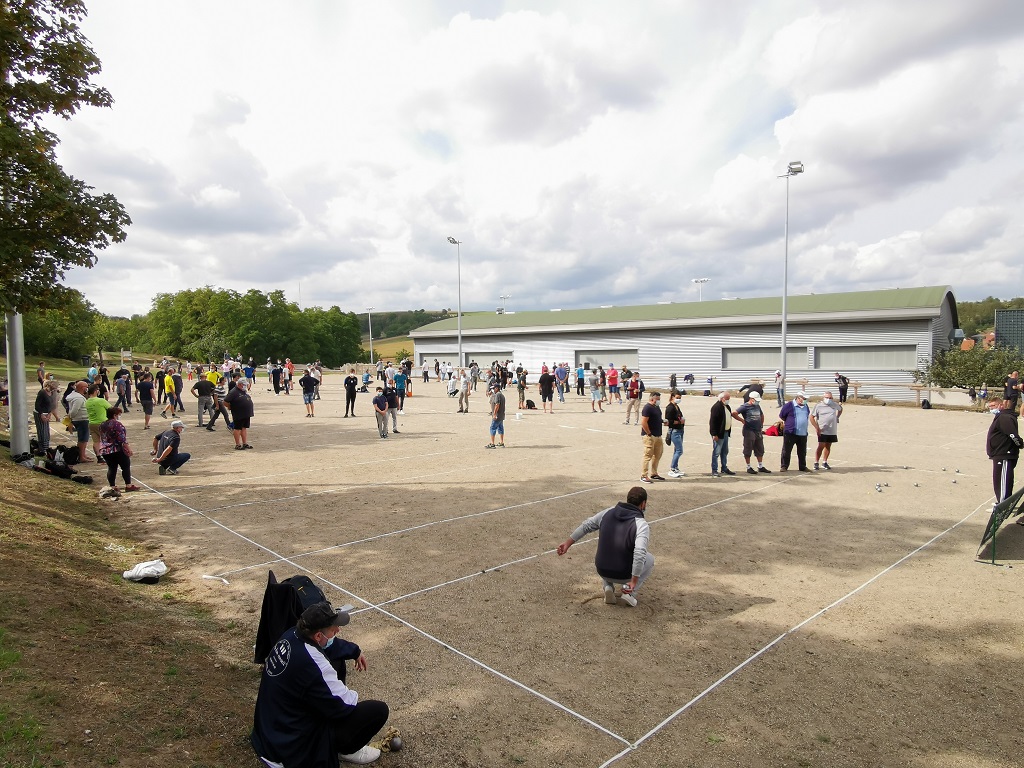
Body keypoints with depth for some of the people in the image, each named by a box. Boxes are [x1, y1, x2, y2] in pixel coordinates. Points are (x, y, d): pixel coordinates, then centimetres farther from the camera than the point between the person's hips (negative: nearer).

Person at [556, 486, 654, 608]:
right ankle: (630, 591, 6)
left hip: (602, 571, 4)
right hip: (623, 575, -4)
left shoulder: (608, 512, -3)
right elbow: (639, 553, -30)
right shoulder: (641, 524, -17)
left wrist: (568, 543, 15)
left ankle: (608, 586, 13)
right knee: (649, 559, 25)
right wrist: (634, 581, -25)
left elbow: (586, 525, 5)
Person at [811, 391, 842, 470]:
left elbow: (840, 409, 29)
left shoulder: (835, 405, 6)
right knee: (821, 446, -9)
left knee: (828, 446, 11)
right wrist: (817, 428, -12)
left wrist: (837, 417, 15)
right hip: (822, 431, -4)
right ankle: (816, 463, -3)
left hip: (832, 431, 4)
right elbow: (811, 417, -5)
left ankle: (824, 462, 22)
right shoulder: (818, 406, -6)